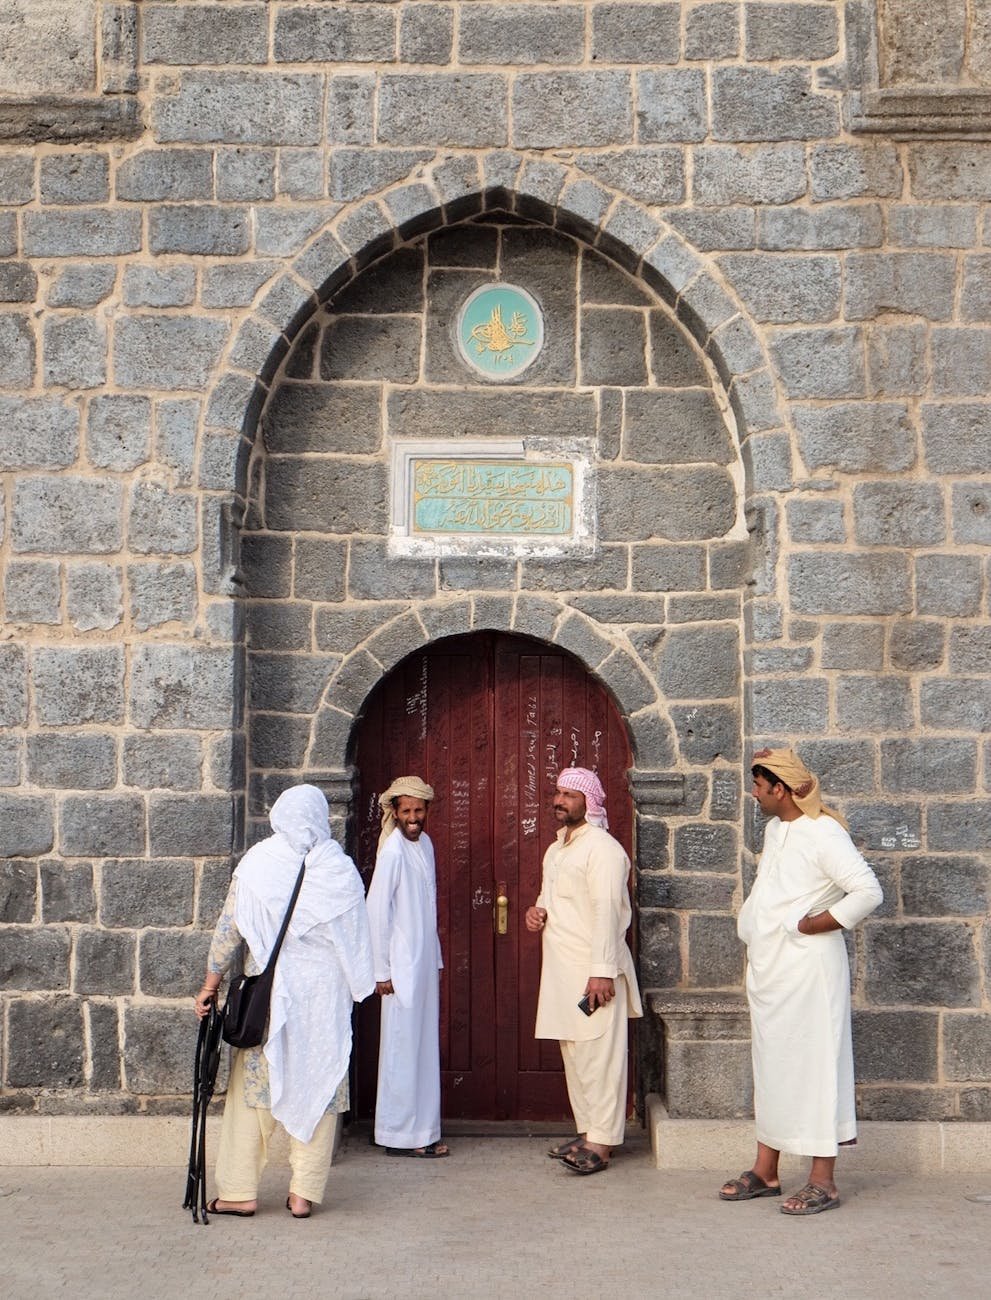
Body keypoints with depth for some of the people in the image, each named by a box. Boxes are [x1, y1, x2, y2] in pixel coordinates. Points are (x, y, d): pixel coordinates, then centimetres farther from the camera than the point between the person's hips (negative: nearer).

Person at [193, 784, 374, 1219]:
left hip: (268, 991, -1)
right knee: (319, 1086, 8)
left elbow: (229, 927, -3)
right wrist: (356, 987, 14)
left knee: (253, 1086, 7)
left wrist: (211, 983, 5)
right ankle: (304, 1193, 8)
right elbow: (357, 938, 3)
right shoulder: (340, 868, -1)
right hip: (326, 993, 1)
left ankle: (240, 1192, 10)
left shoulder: (257, 863, -4)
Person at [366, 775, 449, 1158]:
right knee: (403, 1047, -1)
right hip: (401, 966, -8)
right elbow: (376, 912, -16)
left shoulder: (425, 843, 9)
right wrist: (381, 971, -15)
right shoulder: (393, 851, -16)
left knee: (425, 1047, 13)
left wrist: (436, 960, 16)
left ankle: (420, 1131, 21)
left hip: (424, 963, 8)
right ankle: (401, 1135, 9)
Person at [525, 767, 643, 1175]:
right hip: (561, 969, 9)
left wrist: (602, 971, -24)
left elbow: (607, 910, -18)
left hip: (594, 970, -9)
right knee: (573, 1052, 12)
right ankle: (587, 1130, 21)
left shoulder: (602, 848, -11)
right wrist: (536, 913, 7)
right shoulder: (555, 851, 18)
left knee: (599, 1052, -7)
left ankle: (601, 1142, -6)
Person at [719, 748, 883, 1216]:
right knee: (769, 1066, 13)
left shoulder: (823, 833, -14)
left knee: (813, 1064, -5)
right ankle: (765, 1171, 22)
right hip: (767, 968, 9)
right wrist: (751, 931, 15)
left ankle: (823, 1181, 0)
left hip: (807, 970, -9)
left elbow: (868, 892, -21)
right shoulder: (775, 828, 13)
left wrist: (813, 925, -17)